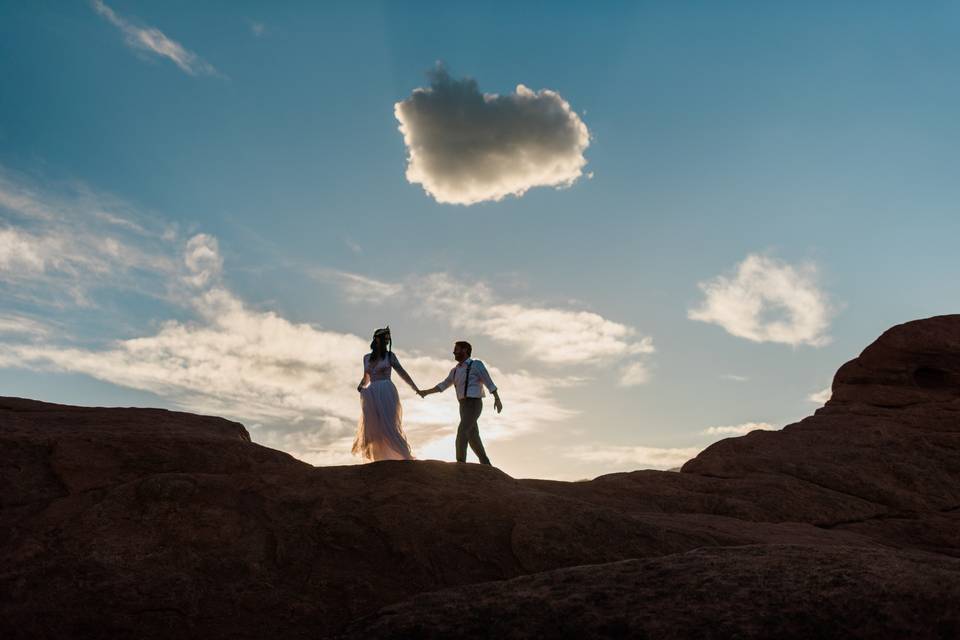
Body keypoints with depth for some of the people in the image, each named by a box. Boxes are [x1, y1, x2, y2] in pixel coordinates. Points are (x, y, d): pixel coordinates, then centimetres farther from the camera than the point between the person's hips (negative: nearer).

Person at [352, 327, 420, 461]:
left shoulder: (389, 355, 6)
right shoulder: (366, 357, 16)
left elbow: (402, 373, 4)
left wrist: (416, 389, -2)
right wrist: (361, 386, 1)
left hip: (386, 392, -4)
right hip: (372, 396, 4)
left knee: (389, 427, -13)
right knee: (374, 429, -2)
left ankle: (406, 458, -11)